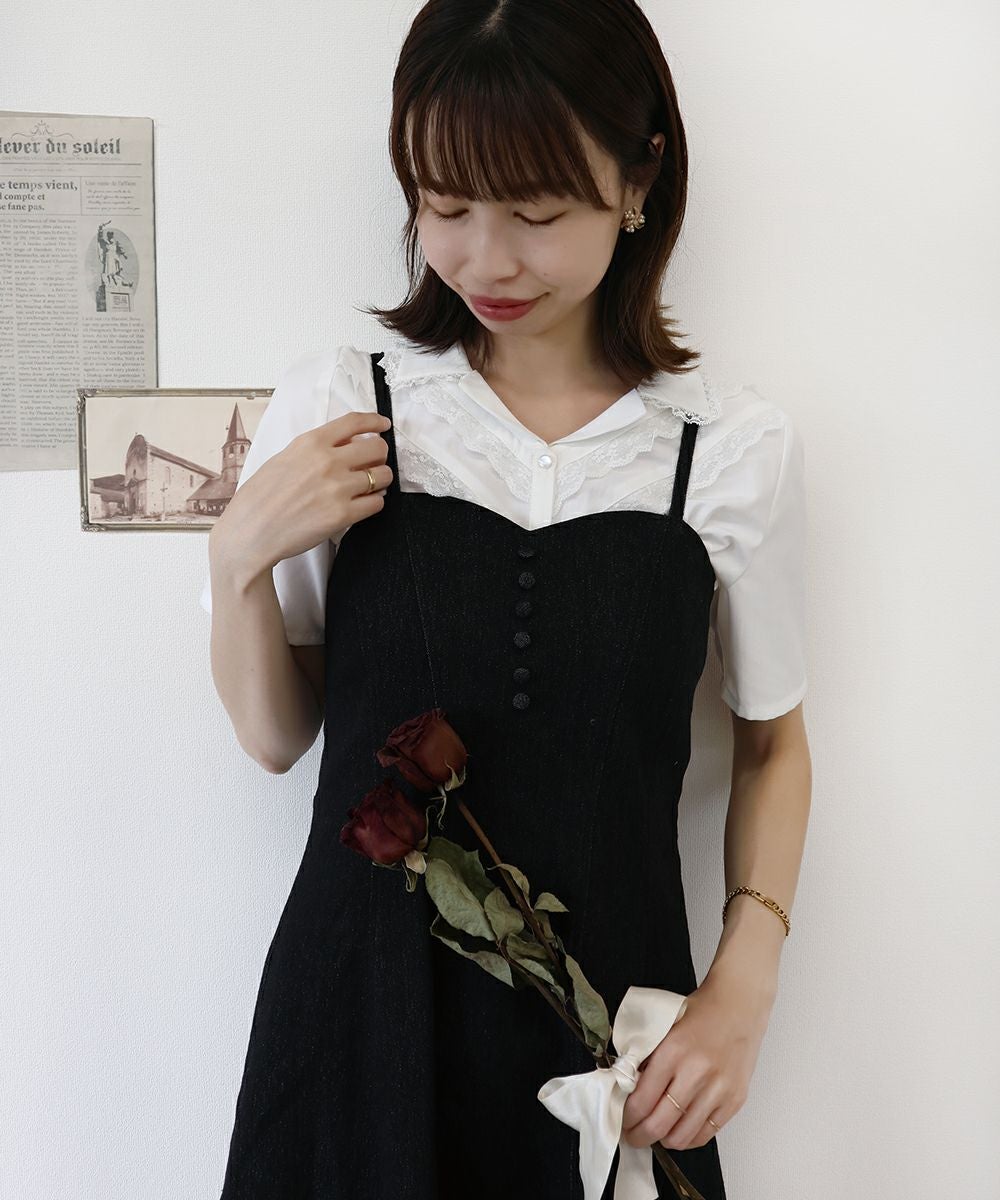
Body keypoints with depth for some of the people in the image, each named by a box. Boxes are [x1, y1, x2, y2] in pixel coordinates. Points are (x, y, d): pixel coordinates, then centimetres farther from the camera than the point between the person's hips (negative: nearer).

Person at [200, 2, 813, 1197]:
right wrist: (239, 555, -14)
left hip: (614, 1034, 0)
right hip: (362, 1007, 0)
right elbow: (275, 736, 3)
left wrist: (743, 987, -5)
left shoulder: (737, 448, -6)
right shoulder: (333, 407, -6)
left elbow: (772, 740, 6)